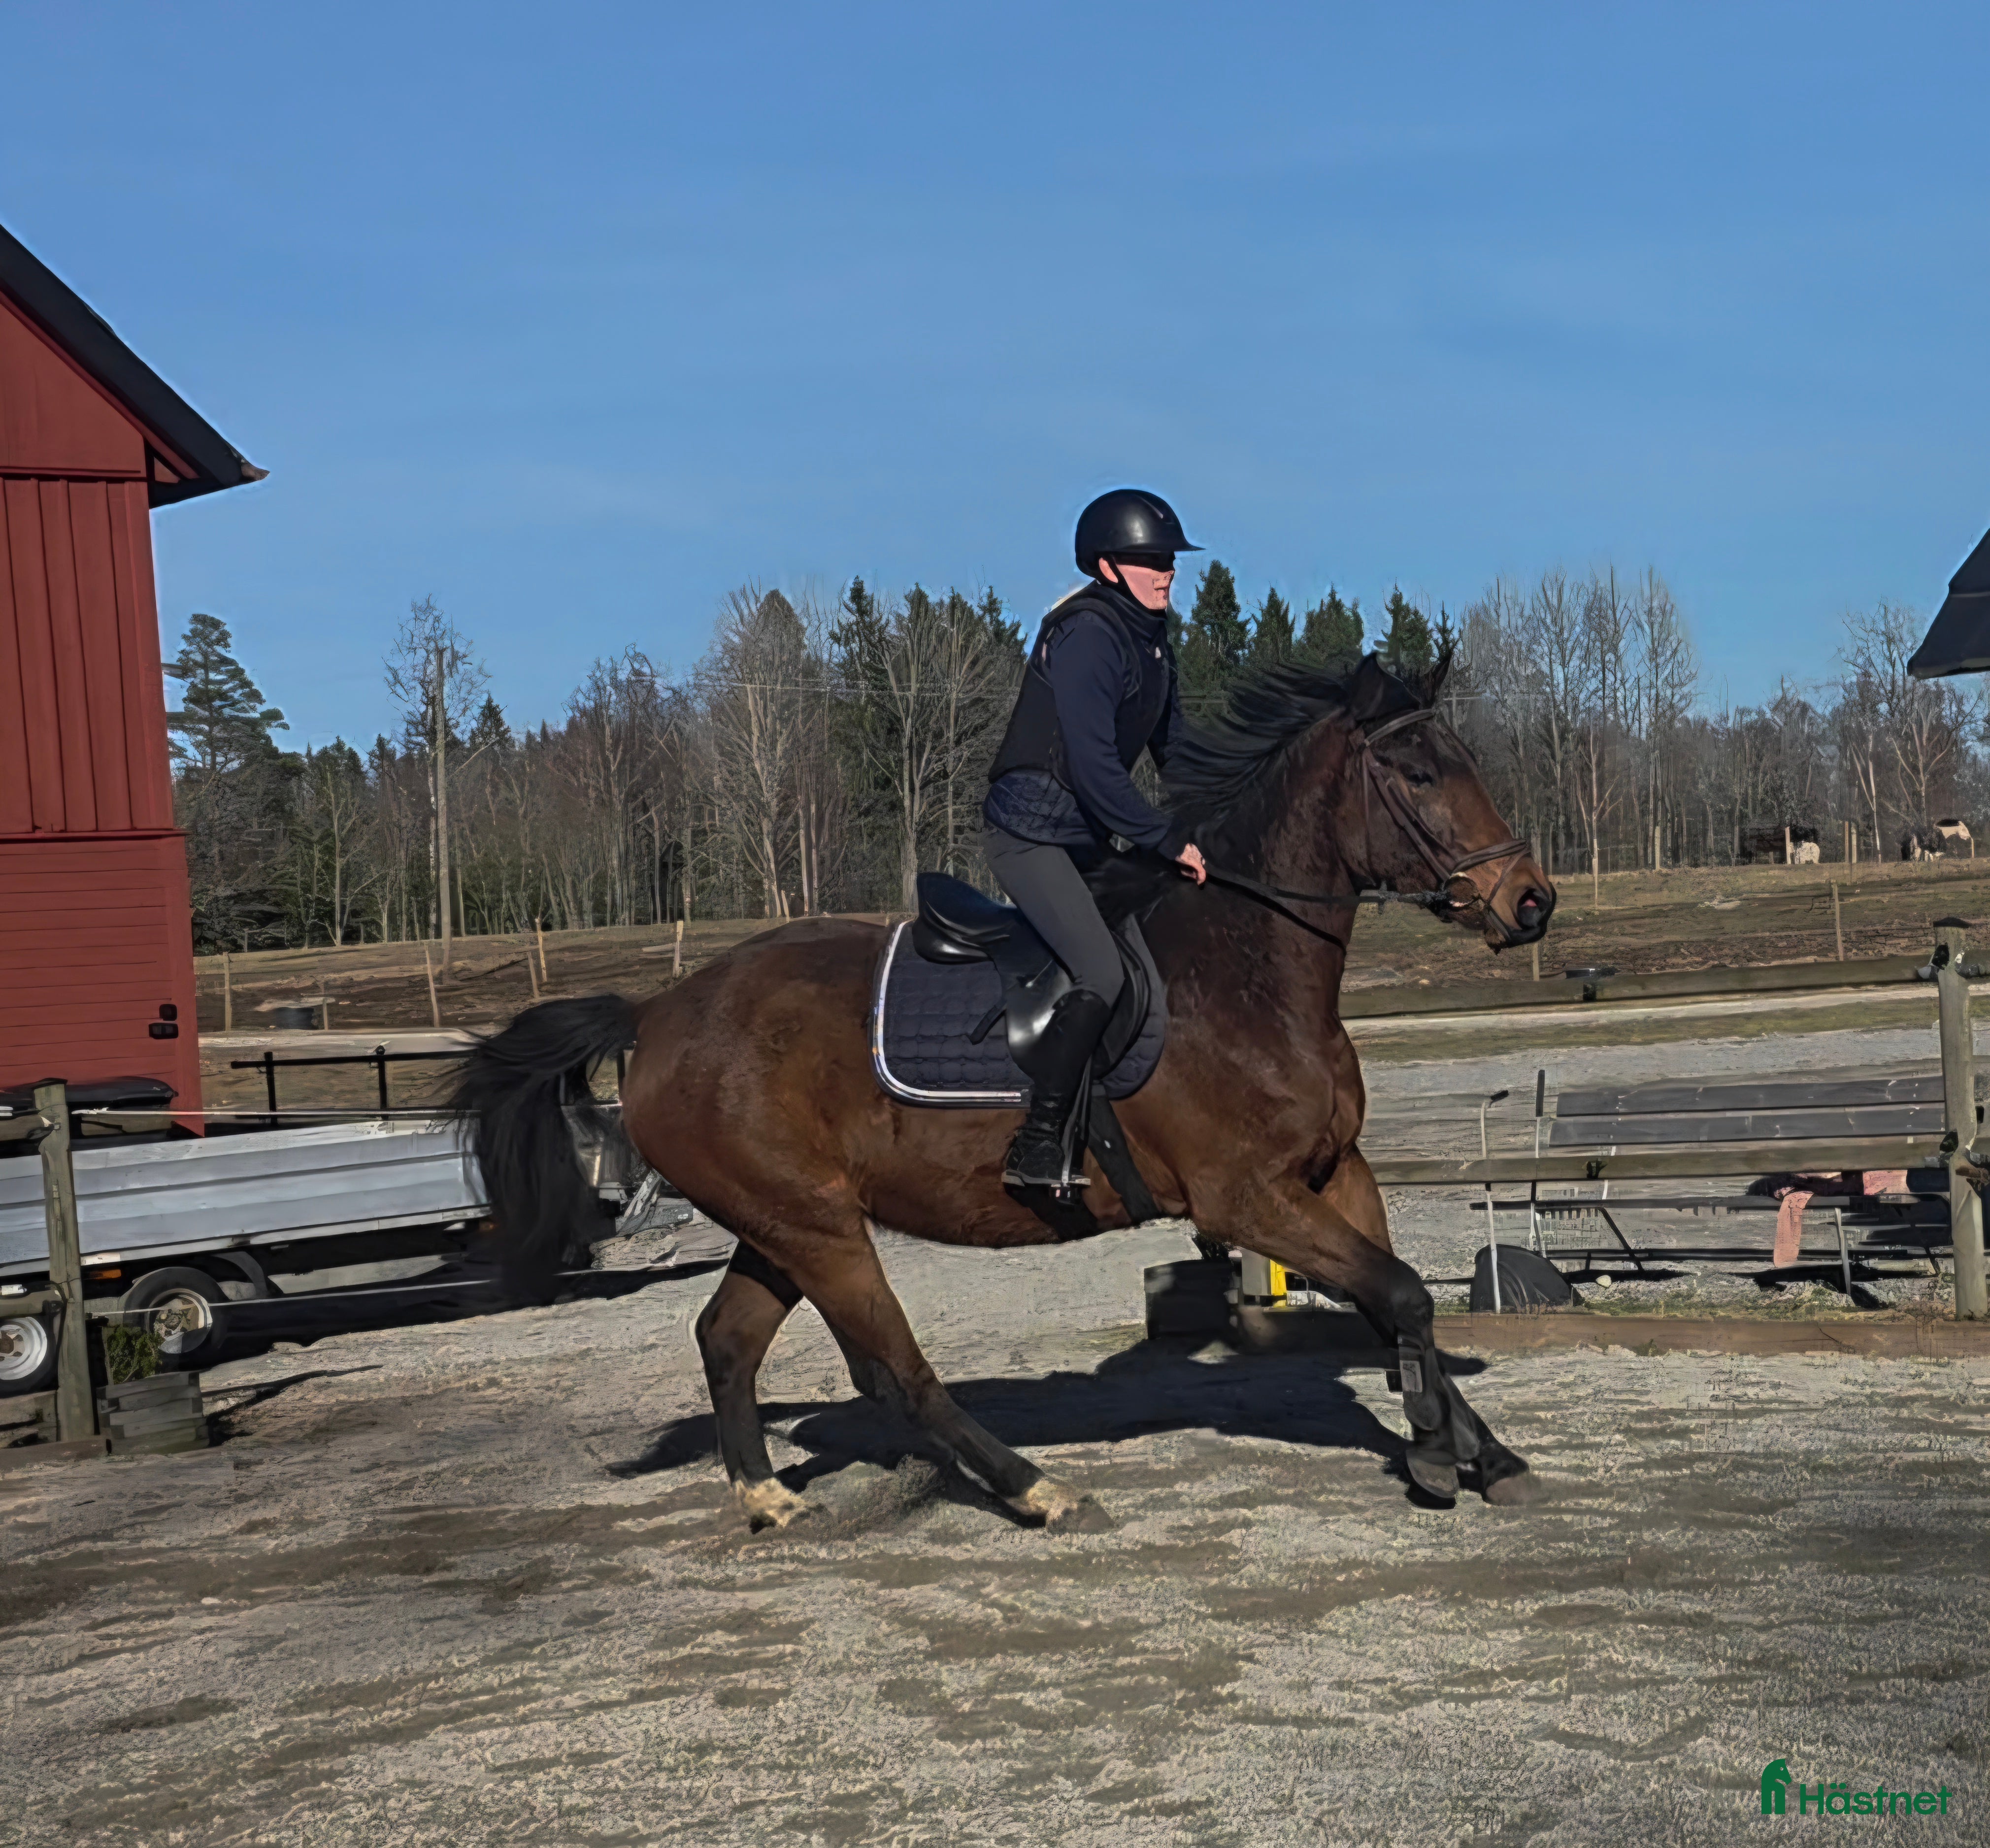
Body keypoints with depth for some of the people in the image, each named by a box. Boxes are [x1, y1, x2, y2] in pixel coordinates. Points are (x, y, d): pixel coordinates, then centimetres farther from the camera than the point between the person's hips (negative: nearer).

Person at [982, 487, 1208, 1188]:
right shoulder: (1088, 636, -19)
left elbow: (1175, 746, 18)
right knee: (1102, 974, -22)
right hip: (1029, 832, -10)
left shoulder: (1150, 638, 11)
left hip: (1087, 836, 10)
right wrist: (1172, 840, -21)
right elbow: (1094, 768, -26)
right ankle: (1035, 1147, -18)